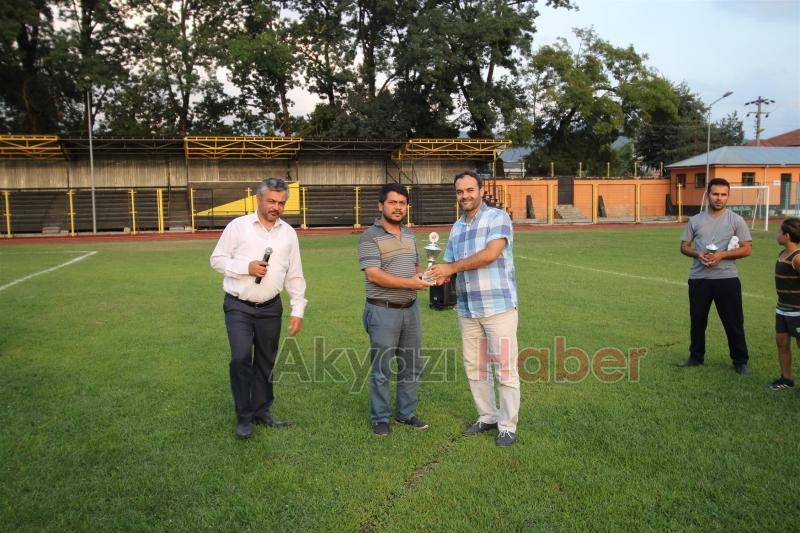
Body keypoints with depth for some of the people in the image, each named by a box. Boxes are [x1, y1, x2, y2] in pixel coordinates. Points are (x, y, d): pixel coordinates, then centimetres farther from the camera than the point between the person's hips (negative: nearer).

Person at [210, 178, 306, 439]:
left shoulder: (289, 233, 5)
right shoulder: (238, 226, -4)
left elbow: (294, 276, 7)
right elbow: (217, 259, -2)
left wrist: (298, 310, 3)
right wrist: (246, 267, -17)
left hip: (270, 308, 4)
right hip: (239, 307, -3)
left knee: (266, 361, 12)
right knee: (241, 358, -12)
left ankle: (261, 410, 28)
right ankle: (244, 417, 2)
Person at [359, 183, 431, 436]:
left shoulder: (409, 235, 12)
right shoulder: (370, 237, -10)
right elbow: (373, 274, -20)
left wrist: (423, 276, -2)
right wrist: (410, 283, -23)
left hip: (410, 308, 7)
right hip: (383, 311, -7)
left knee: (412, 365, 14)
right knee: (381, 369, 3)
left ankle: (406, 413, 29)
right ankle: (380, 418, 19)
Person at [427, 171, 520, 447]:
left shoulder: (498, 217, -5)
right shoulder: (456, 227, 15)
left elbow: (490, 254, -19)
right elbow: (450, 264, 18)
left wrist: (451, 268, -14)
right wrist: (440, 275, -6)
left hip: (498, 306, -6)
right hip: (467, 309, 7)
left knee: (505, 366, 0)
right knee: (474, 366, 12)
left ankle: (507, 426, 11)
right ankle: (487, 416, 28)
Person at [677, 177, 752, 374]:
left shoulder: (736, 220, -1)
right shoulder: (695, 220, 7)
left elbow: (747, 249, -3)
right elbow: (684, 246, 9)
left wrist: (722, 255, -17)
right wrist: (698, 254, -11)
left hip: (726, 278, -3)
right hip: (699, 278, 3)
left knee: (733, 322, 2)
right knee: (697, 320, 12)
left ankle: (740, 361, 16)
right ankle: (696, 356, 27)